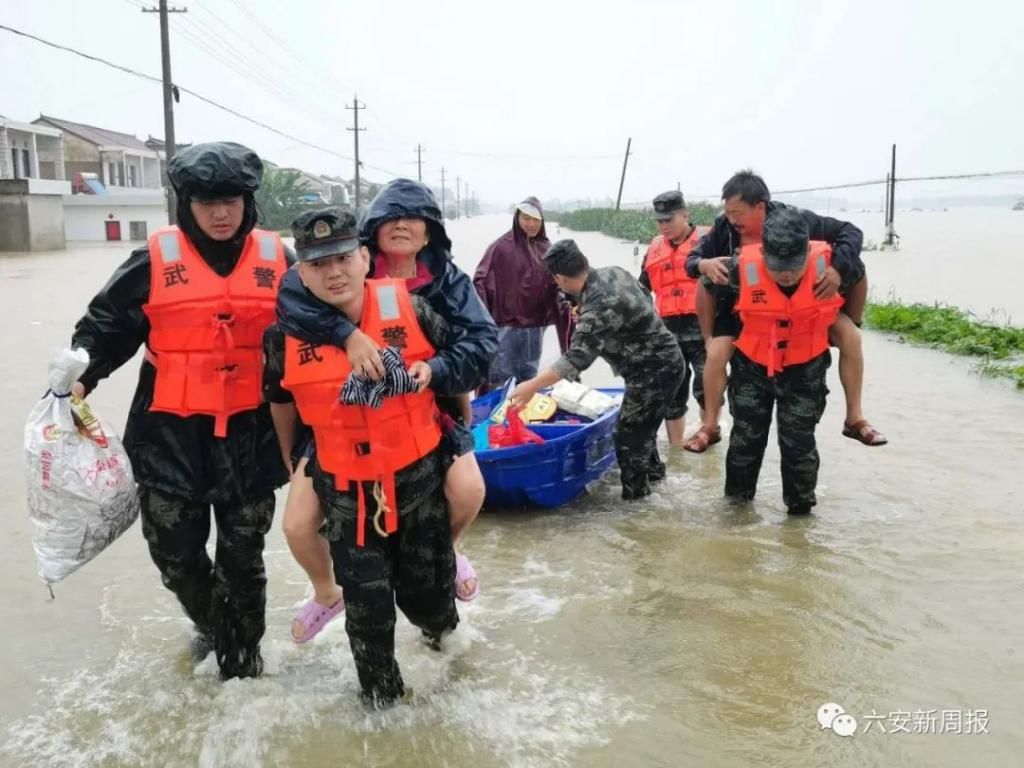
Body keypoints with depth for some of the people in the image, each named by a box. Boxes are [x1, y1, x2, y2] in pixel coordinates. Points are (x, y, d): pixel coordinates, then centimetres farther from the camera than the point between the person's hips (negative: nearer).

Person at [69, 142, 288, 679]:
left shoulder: (276, 260, 0)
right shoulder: (156, 260, -4)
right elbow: (107, 324, 3)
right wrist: (80, 375, -13)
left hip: (249, 433, 0)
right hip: (171, 434, 0)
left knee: (243, 555, 11)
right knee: (174, 551, 8)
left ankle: (242, 654, 33)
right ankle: (212, 623, 40)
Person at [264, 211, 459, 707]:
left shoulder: (407, 307, -13)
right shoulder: (287, 333, -11)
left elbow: (457, 351, 6)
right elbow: (280, 401, 7)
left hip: (418, 474, 1)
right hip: (343, 488, 0)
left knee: (425, 588, 15)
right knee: (366, 604, 7)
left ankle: (441, 625, 52)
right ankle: (379, 689, 34)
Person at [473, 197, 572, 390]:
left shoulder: (546, 249, 5)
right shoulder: (501, 248, -8)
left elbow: (556, 285, 9)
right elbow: (480, 282, -10)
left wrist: (568, 308, -7)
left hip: (535, 327, 5)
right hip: (506, 326, -5)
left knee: (529, 379, 17)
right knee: (501, 381, 0)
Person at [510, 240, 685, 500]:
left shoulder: (599, 306, -29)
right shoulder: (614, 272, 0)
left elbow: (577, 358, -34)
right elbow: (644, 295, 18)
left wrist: (533, 386, -35)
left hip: (653, 370, -10)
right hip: (663, 361, 10)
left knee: (628, 435, -4)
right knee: (640, 426, 26)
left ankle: (635, 496, 6)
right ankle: (652, 471, 45)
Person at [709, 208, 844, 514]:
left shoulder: (829, 263, -25)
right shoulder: (741, 268, -28)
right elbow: (709, 291, -6)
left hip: (806, 369, 0)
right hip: (752, 366, 0)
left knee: (799, 441, 4)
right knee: (746, 436, 13)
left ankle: (801, 506, 22)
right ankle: (737, 498, 32)